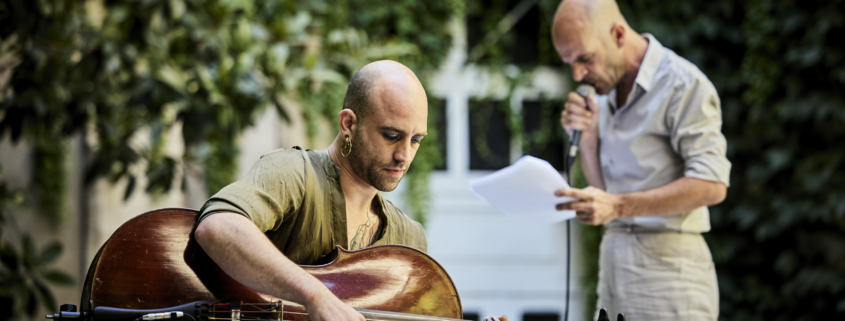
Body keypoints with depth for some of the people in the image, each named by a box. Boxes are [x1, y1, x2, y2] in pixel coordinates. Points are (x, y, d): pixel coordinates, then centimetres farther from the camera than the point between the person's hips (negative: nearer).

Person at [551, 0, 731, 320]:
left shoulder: (683, 84, -10)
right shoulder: (607, 89, 14)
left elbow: (712, 185, -18)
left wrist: (618, 206, -24)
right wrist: (587, 136, -1)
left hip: (665, 259, -7)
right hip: (613, 256, 7)